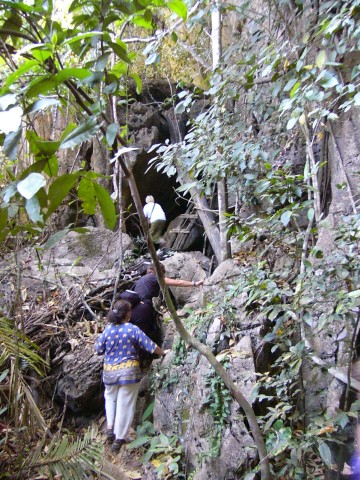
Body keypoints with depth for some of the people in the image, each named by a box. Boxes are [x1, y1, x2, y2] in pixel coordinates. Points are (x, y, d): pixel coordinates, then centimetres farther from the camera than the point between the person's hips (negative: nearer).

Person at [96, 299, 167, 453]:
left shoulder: (108, 329, -4)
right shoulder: (133, 329, -11)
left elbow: (99, 350, 5)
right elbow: (150, 346, -7)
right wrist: (163, 352, 11)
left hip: (109, 371, 3)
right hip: (129, 371, -3)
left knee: (110, 398, 28)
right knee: (125, 404, 8)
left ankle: (110, 427, 17)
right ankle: (119, 439, 14)